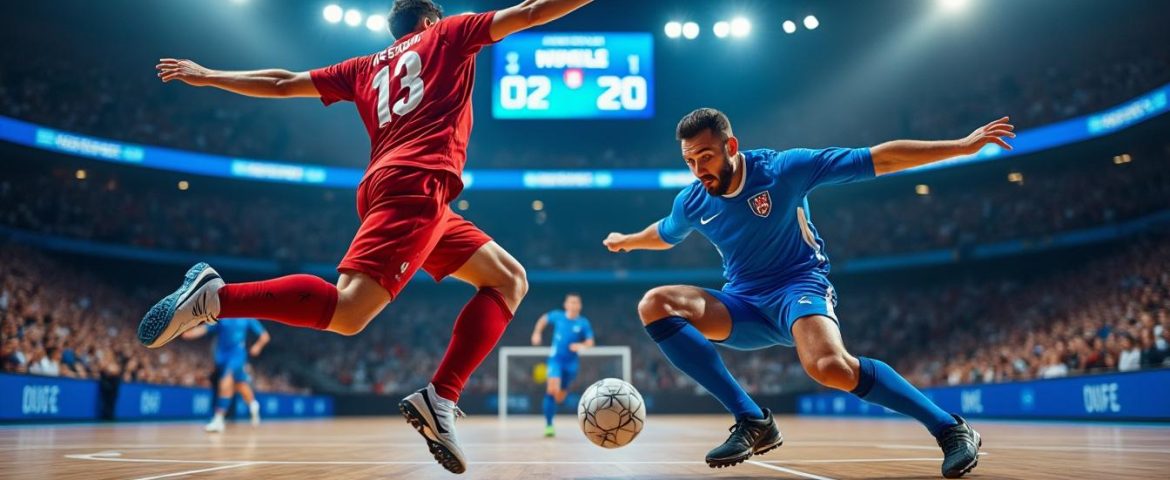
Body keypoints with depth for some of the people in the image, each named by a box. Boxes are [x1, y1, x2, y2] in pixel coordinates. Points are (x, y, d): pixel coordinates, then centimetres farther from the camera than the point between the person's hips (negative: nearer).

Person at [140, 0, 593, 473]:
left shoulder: (366, 67, 30)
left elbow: (282, 83, 31)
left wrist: (207, 76, 44)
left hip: (387, 184, 8)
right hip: (417, 183, -8)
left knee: (509, 280, 10)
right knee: (345, 313, -20)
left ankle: (439, 400, -4)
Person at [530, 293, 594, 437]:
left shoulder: (583, 323, -6)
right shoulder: (557, 316, -3)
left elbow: (590, 342, -11)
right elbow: (543, 319, 16)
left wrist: (581, 345, -30)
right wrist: (537, 333, 4)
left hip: (571, 362, 2)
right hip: (556, 358, -2)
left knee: (559, 397, 11)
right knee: (552, 389, -23)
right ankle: (548, 425, -15)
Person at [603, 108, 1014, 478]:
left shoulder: (784, 168, -13)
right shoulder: (691, 203, 0)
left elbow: (879, 159, -11)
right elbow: (663, 235, 26)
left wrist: (964, 145, -13)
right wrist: (626, 241, 41)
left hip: (800, 286, -5)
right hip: (744, 305, 5)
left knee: (830, 366, -38)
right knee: (654, 305, -20)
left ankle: (949, 429, -15)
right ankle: (752, 421, -21)